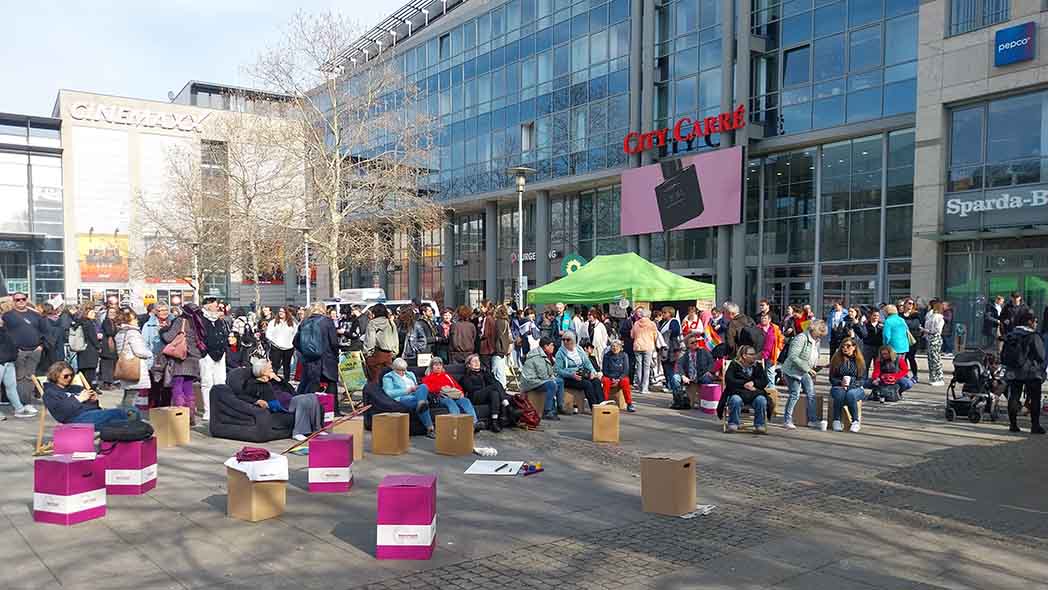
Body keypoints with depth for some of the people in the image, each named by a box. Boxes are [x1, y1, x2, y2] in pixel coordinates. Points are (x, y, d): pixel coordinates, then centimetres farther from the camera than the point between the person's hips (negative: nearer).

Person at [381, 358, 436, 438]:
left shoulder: (410, 374, 32)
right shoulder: (388, 377, 13)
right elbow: (390, 393, -2)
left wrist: (416, 388, 1)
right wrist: (406, 390, -11)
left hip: (414, 394, 5)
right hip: (402, 398, -5)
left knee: (423, 386, -34)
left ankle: (421, 404, -61)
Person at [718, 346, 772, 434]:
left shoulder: (758, 366, 18)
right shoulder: (734, 365, 8)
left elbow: (765, 381, 8)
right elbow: (729, 380, -5)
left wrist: (753, 382, -9)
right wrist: (744, 384, -11)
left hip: (754, 393, 2)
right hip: (737, 392, -2)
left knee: (761, 400, -31)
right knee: (736, 400, -36)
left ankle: (759, 425, -21)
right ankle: (733, 425, -23)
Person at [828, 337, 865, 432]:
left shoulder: (860, 361, 7)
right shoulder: (836, 359, 8)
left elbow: (861, 380, 2)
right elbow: (832, 378, 5)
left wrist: (850, 385, -15)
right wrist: (840, 382, -15)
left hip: (855, 388, 0)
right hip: (838, 387, 1)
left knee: (850, 395, -36)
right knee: (840, 394, -36)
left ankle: (855, 422, -23)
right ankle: (836, 421, -26)